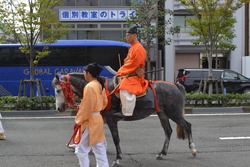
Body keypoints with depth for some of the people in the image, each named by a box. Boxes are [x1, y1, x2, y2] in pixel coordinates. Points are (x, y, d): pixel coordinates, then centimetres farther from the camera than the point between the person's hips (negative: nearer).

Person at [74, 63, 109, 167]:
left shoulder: (89, 87, -19)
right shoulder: (100, 85, 8)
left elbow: (85, 108, -19)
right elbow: (104, 102, 19)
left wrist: (78, 121, -10)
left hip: (89, 122, -9)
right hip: (98, 120, 9)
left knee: (81, 150, 0)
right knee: (99, 149, 13)